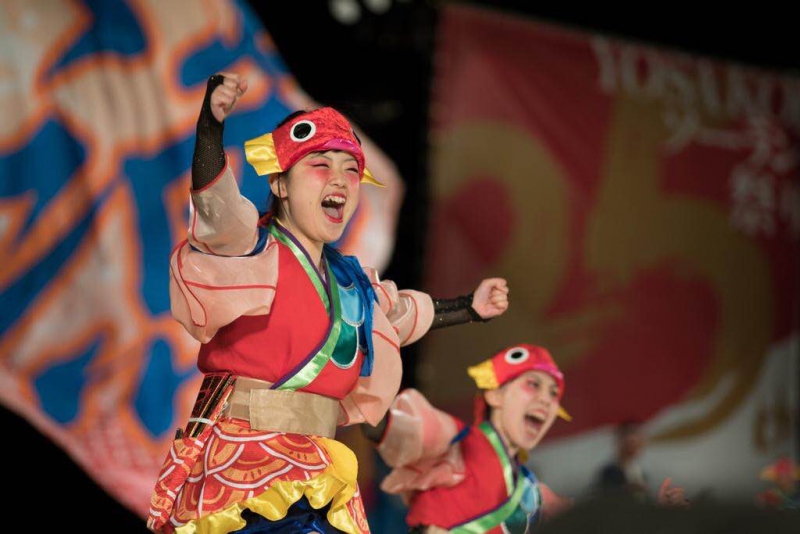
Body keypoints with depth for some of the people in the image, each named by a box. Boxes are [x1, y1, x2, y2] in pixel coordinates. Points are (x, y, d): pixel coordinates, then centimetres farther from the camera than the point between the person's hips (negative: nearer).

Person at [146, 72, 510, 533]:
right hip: (240, 457, -7)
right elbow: (217, 206, -25)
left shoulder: (350, 282, 18)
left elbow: (402, 311, 39)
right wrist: (212, 123, -41)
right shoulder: (254, 252, -4)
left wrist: (469, 308, 45)